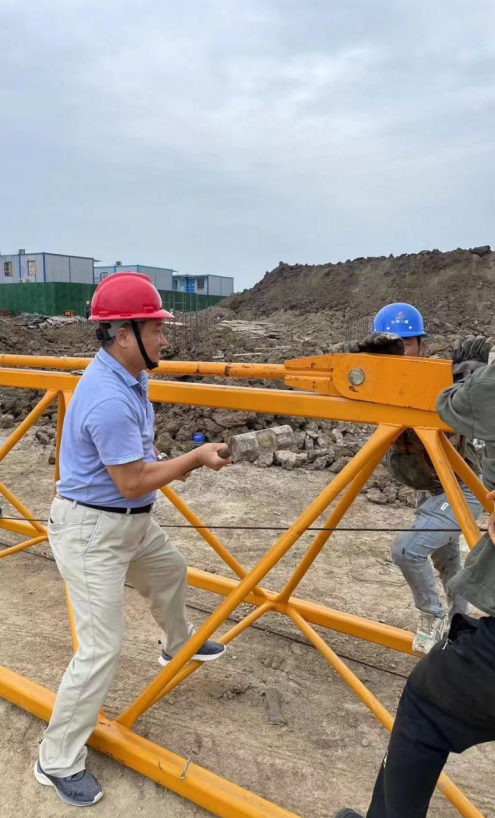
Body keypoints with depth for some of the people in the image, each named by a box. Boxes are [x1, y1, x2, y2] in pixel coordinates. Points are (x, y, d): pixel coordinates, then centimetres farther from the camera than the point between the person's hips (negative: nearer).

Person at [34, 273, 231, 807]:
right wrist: (195, 459, -15)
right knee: (100, 651, -4)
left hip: (132, 522, 10)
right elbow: (132, 483, -25)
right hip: (93, 532, -10)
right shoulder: (108, 400, -30)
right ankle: (57, 761, 17)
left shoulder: (128, 377, 1)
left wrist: (172, 463, 1)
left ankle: (177, 646, 59)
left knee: (170, 572, 30)